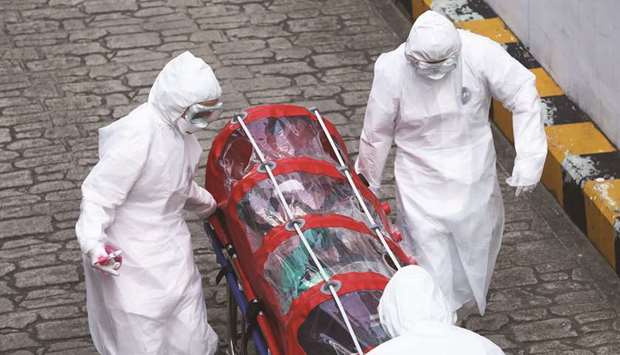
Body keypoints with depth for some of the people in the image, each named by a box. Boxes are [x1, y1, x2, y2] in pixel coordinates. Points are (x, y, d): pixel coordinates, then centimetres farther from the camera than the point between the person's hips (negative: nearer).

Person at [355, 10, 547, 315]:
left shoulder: (479, 53, -22)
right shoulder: (392, 70, -23)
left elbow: (523, 95, -11)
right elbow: (376, 134, -8)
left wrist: (528, 159, -17)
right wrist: (368, 185, 6)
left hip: (473, 177, 2)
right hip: (422, 183, -2)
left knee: (478, 242, 22)